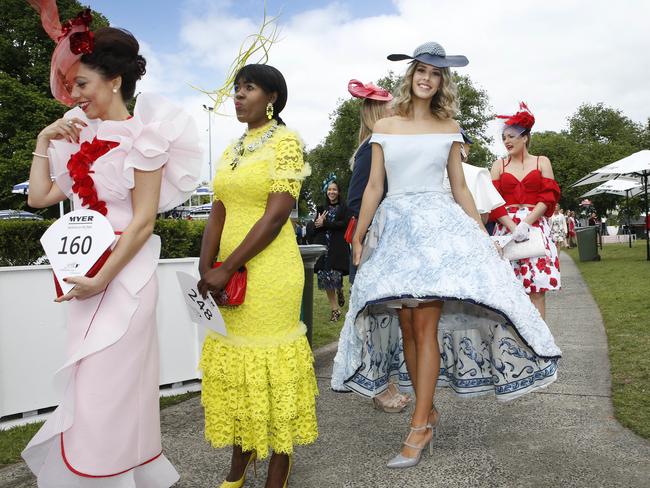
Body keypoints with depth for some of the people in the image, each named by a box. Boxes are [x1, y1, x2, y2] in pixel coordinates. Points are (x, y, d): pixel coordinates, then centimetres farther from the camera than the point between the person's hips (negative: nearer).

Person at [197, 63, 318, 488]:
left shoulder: (286, 141, -5)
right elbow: (218, 213, 9)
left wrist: (226, 268, -16)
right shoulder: (232, 150, 16)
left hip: (269, 271, -7)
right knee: (233, 362, 13)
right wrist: (207, 269, -6)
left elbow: (276, 215, -15)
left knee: (269, 362, 1)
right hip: (230, 274, 7)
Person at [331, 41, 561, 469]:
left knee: (426, 324, -9)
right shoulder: (385, 127, 10)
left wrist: (483, 235, 3)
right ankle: (429, 411, 17)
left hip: (438, 224, -1)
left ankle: (420, 426, -2)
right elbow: (374, 186, 7)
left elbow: (460, 187, 10)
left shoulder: (449, 127, 10)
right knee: (407, 326, 2)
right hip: (395, 227, 2)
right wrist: (358, 238, 3)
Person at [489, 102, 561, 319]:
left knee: (537, 289, -5)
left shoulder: (541, 162, 11)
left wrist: (526, 223, -14)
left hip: (536, 226, -1)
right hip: (506, 228, 1)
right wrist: (513, 227, -12)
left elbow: (548, 197, 1)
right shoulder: (499, 165, 13)